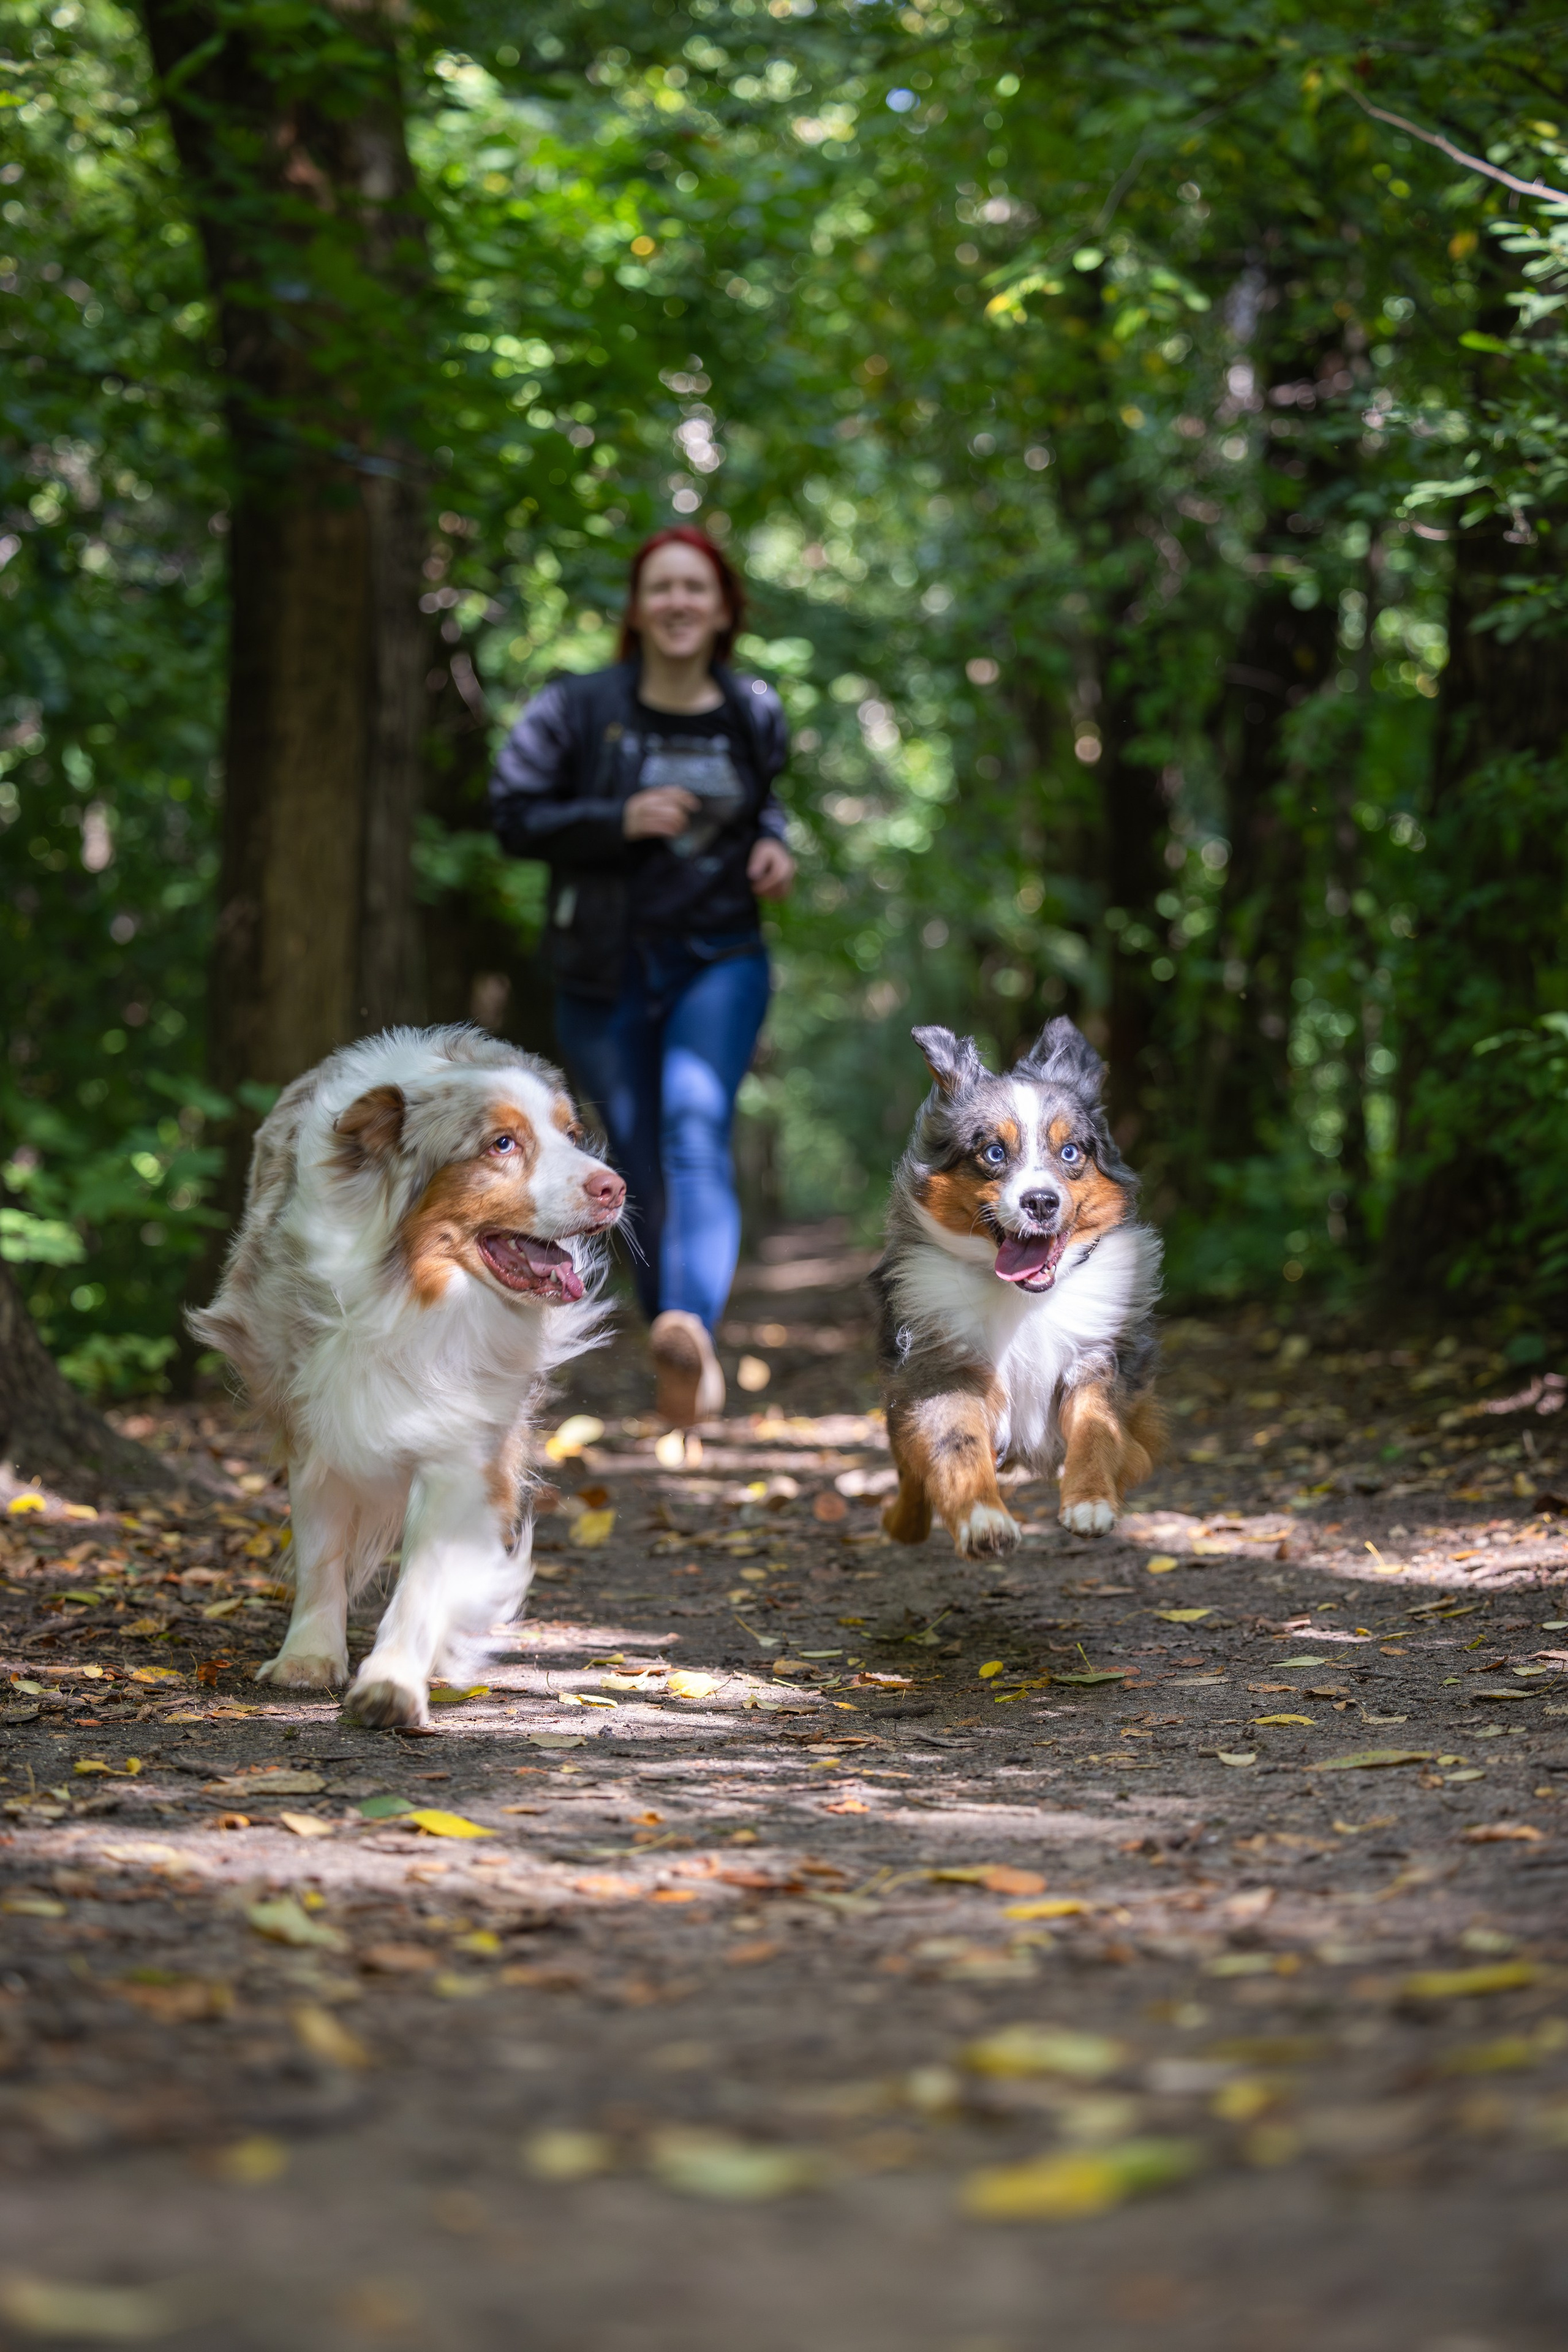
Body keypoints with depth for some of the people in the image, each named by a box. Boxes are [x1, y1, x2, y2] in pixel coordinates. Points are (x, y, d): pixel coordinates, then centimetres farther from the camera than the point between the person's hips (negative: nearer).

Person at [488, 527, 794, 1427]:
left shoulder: (754, 714, 6)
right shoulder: (579, 709, -4)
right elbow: (513, 814, -6)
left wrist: (773, 843, 4)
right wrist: (619, 820, -19)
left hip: (721, 962, 0)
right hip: (608, 972, 0)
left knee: (697, 1120, -26)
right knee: (642, 1164, 6)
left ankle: (691, 1327, -47)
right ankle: (681, 1378, 25)